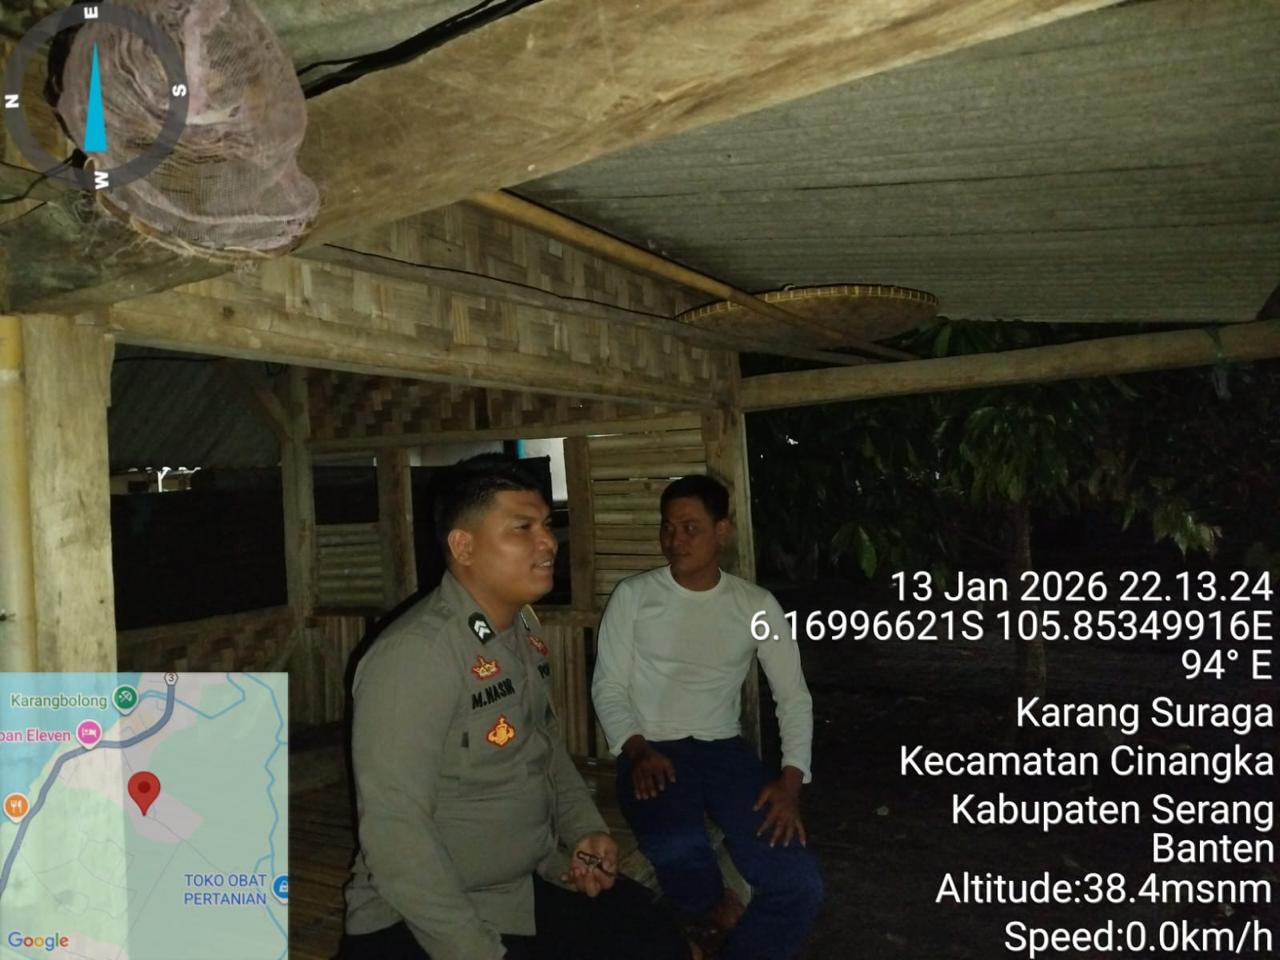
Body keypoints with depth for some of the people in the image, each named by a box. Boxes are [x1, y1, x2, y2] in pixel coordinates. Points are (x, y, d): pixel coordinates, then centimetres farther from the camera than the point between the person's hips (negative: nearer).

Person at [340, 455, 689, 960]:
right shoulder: (412, 654, -24)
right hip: (420, 916, -7)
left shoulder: (524, 631, 5)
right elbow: (394, 829, -26)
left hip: (536, 880, 8)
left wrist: (585, 829, 3)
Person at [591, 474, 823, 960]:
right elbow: (608, 689, 0)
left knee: (800, 884, -19)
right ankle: (718, 910, 1)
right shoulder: (632, 596, -1)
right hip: (651, 751, -2)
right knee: (677, 847, -36)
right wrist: (638, 750, -18)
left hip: (724, 749, 2)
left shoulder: (757, 604, 3)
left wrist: (791, 780, -8)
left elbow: (794, 698, 6)